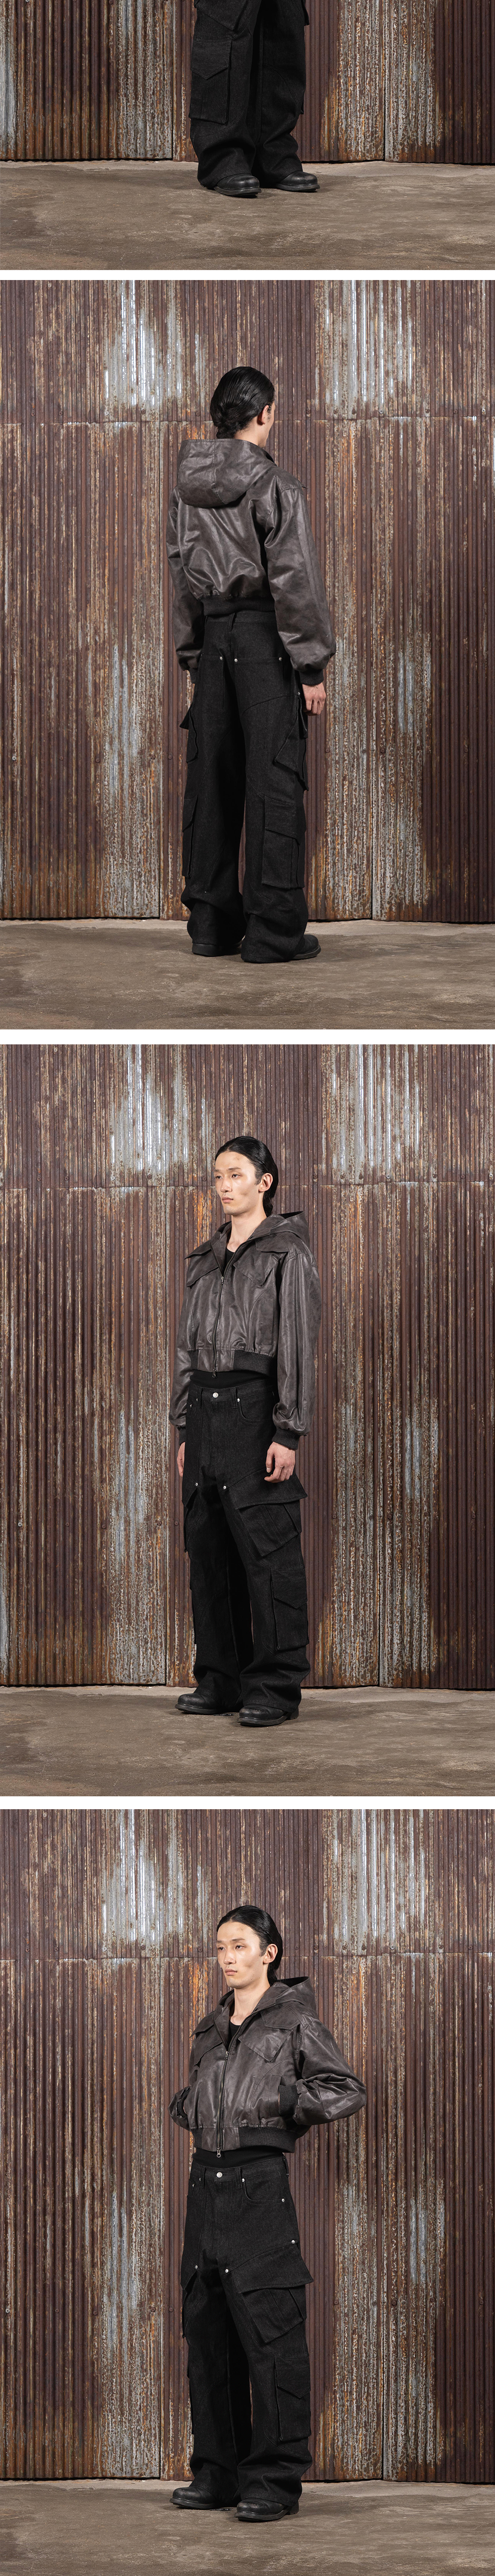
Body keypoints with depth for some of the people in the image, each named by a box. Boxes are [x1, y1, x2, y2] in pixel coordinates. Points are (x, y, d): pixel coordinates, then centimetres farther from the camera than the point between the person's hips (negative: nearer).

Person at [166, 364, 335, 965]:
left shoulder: (189, 491, 8)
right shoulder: (275, 488, -12)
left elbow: (182, 576, 13)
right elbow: (295, 581, -13)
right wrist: (312, 667, -9)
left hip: (212, 640, 6)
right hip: (265, 641, -6)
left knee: (212, 780, 9)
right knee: (274, 780, -4)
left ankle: (211, 922, 12)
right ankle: (274, 928, -6)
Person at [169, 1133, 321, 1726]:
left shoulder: (287, 1254, -3)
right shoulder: (206, 1260, 17)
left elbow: (298, 1345, -9)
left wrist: (288, 1433, -15)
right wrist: (185, 1429, 15)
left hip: (255, 1406, -7)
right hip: (205, 1410, 7)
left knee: (266, 1548, -9)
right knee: (209, 1549, 7)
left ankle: (276, 1687, -9)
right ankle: (220, 1679, 13)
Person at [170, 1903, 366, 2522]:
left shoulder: (294, 2022, -1)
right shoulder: (212, 2029, 18)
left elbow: (349, 2091, -4)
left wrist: (290, 2098, -14)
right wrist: (185, 2107, 11)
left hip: (259, 2181, -7)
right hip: (207, 2181, 7)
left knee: (269, 2331, -10)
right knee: (207, 2331, 8)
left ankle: (275, 2480, -10)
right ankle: (218, 2471, 14)